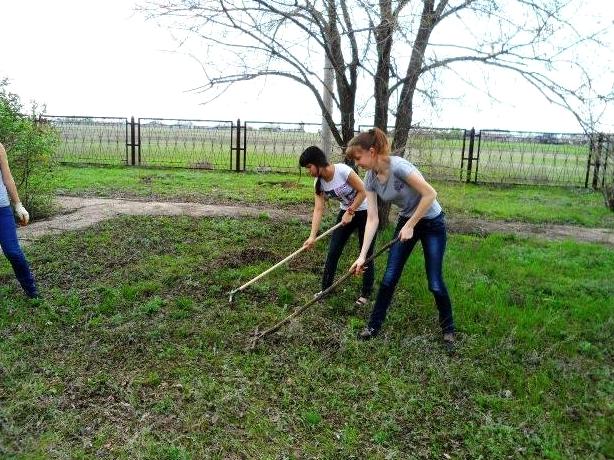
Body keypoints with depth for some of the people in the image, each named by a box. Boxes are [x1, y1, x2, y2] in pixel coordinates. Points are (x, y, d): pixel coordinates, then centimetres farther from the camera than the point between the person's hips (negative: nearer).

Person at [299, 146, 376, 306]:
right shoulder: (319, 182, -9)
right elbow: (318, 209, -13)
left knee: (366, 254, 1)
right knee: (333, 252, 3)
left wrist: (350, 212, -20)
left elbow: (362, 192, -21)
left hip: (365, 212, -6)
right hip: (346, 212, 6)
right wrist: (312, 236, -20)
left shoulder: (343, 170, -29)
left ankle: (366, 293, 16)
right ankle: (325, 289, 16)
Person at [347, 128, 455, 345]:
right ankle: (374, 324, 19)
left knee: (434, 283, -1)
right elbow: (372, 219, -10)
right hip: (406, 221, 6)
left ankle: (448, 328, 23)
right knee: (389, 278, 3)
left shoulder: (398, 166, -30)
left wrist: (410, 226, -22)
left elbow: (430, 194, -28)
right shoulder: (371, 178, -9)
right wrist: (362, 255, -16)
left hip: (431, 222, -6)